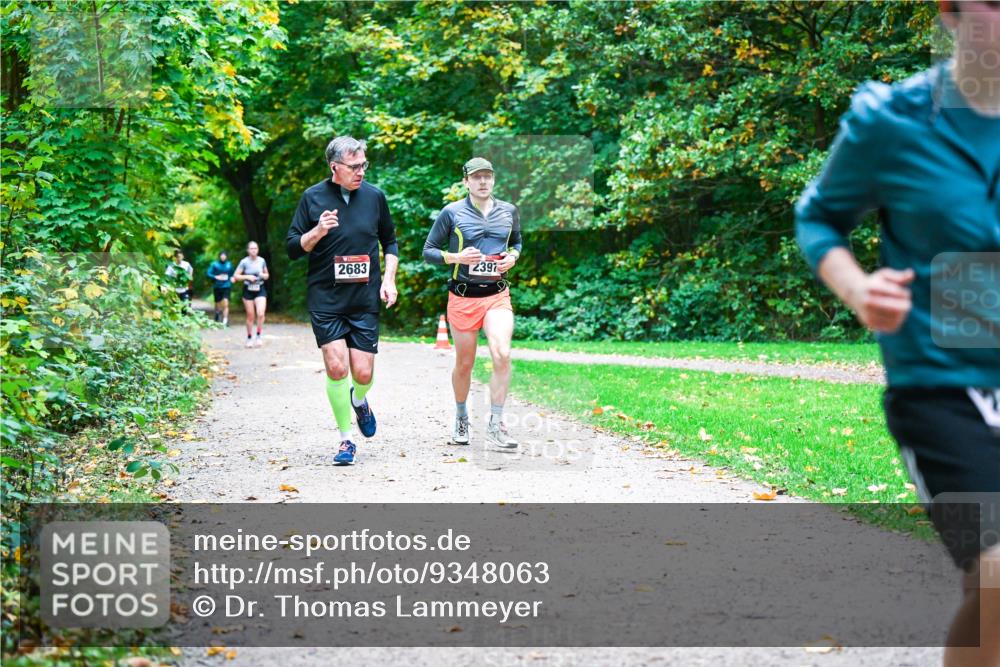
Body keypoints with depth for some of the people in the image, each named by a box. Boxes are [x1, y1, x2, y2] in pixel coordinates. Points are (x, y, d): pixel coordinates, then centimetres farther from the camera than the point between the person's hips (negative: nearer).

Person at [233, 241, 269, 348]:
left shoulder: (262, 261, 2)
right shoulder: (244, 262, -6)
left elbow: (267, 275, 15)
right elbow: (235, 276, -5)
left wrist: (264, 275, -7)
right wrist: (247, 277, -17)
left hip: (260, 290, 1)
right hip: (248, 290, -1)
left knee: (261, 314, -17)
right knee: (250, 316, 5)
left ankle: (258, 336, -2)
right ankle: (249, 338, 20)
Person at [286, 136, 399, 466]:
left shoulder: (374, 196, 5)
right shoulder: (313, 197, -1)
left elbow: (390, 241, 18)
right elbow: (292, 248, 2)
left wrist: (388, 279, 5)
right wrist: (317, 232, -17)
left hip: (365, 301, 2)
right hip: (325, 300, -1)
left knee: (363, 373, -3)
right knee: (336, 367, -11)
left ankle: (359, 401, 34)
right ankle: (346, 440, 3)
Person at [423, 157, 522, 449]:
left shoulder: (509, 211, 7)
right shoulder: (452, 212, -3)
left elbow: (517, 241, 25)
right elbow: (428, 251, 2)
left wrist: (512, 256, 3)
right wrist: (457, 257, -16)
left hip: (497, 295, 2)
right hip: (463, 296, -1)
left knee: (502, 354, -19)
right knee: (464, 364, 8)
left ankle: (495, 423, -9)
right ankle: (461, 417, 33)